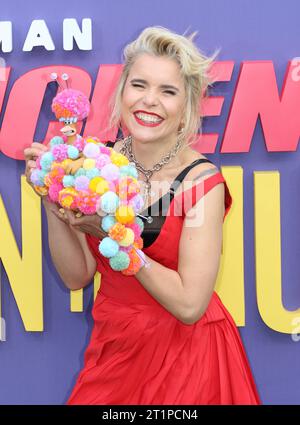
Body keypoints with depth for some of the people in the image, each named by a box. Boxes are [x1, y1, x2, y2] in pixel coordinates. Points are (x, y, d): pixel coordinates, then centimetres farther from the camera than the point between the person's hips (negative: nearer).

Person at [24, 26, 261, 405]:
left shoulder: (202, 181, -18)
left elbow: (189, 305, -22)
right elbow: (76, 276, -3)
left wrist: (112, 232, -24)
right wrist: (52, 204, -17)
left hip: (186, 354, -3)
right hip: (113, 346, 4)